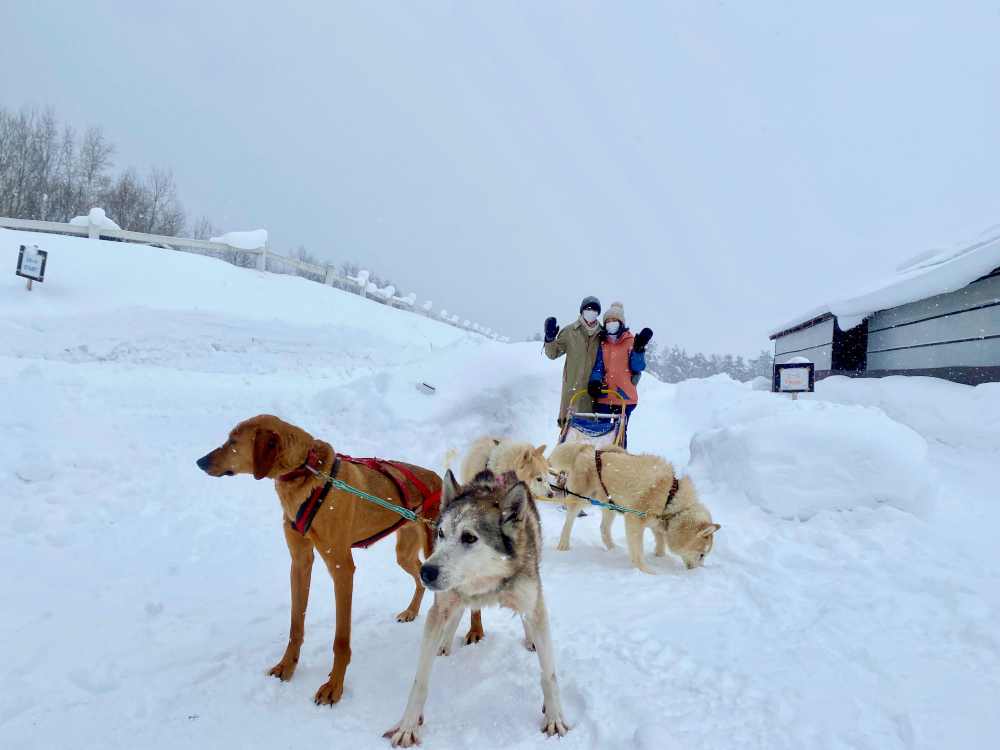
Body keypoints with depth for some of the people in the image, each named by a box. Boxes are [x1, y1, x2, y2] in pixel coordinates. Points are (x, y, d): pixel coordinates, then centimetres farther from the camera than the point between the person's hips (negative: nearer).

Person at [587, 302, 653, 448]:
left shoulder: (631, 341, 1)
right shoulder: (602, 342, 9)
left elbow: (638, 367, -7)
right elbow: (598, 366, 9)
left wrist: (639, 348, -21)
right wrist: (595, 381, -10)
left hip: (624, 397, -2)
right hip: (603, 397, 3)